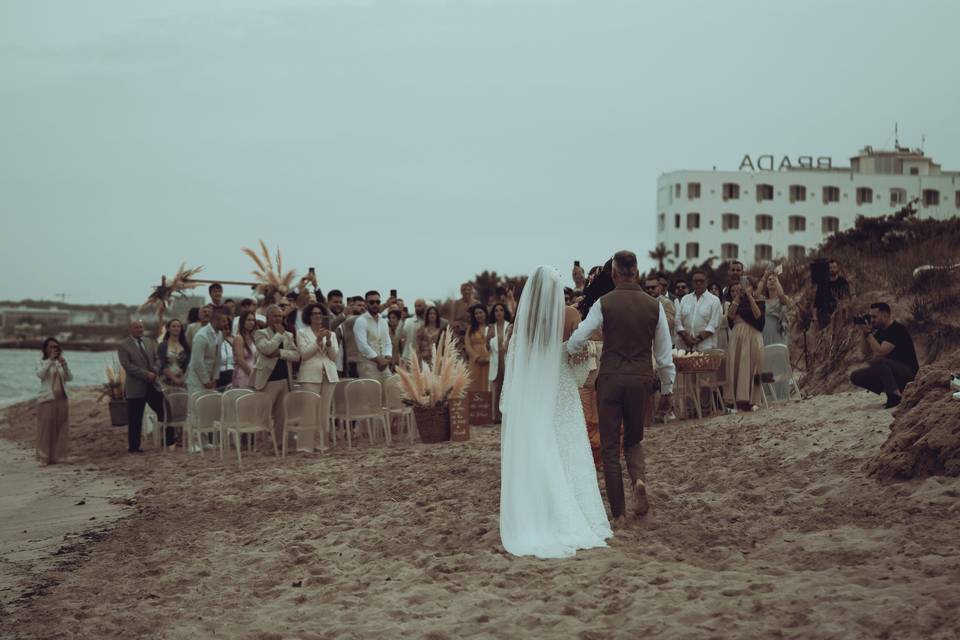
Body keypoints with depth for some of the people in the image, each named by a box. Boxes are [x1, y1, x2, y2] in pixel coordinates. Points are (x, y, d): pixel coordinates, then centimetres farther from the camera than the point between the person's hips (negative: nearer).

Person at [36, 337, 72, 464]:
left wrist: (64, 365, -15)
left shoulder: (62, 362, 12)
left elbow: (70, 378, 0)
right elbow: (40, 374, -19)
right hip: (47, 399, -4)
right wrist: (50, 360, -23)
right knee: (46, 428, -5)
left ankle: (56, 456, 11)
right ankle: (45, 457, -1)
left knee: (60, 429, 4)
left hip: (62, 399, 4)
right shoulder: (42, 362, 2)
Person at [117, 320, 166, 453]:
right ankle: (133, 446, 11)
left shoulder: (150, 342, 12)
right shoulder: (123, 346, -5)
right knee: (135, 420, 1)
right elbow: (127, 365, -14)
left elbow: (158, 359, 10)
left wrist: (154, 372, -11)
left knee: (164, 412, 6)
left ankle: (169, 440, 19)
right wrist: (146, 374, -19)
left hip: (153, 384, 5)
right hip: (136, 387, -5)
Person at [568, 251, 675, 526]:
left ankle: (618, 513, 5)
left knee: (610, 446, 7)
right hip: (642, 379, 2)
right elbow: (664, 353, 6)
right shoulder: (654, 306, 2)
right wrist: (667, 389, 15)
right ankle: (639, 478, -9)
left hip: (610, 378, -2)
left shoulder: (604, 304, -5)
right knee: (634, 439, 21)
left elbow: (576, 341, -7)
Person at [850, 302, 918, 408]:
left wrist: (868, 333, -17)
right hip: (890, 369, 9)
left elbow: (880, 352, -26)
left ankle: (896, 396, -26)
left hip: (907, 371, -9)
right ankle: (889, 391, 1)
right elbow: (867, 352, 11)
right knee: (855, 377, -3)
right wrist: (865, 334, -2)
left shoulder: (897, 330, -17)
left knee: (878, 362, -36)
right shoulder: (881, 331, 10)